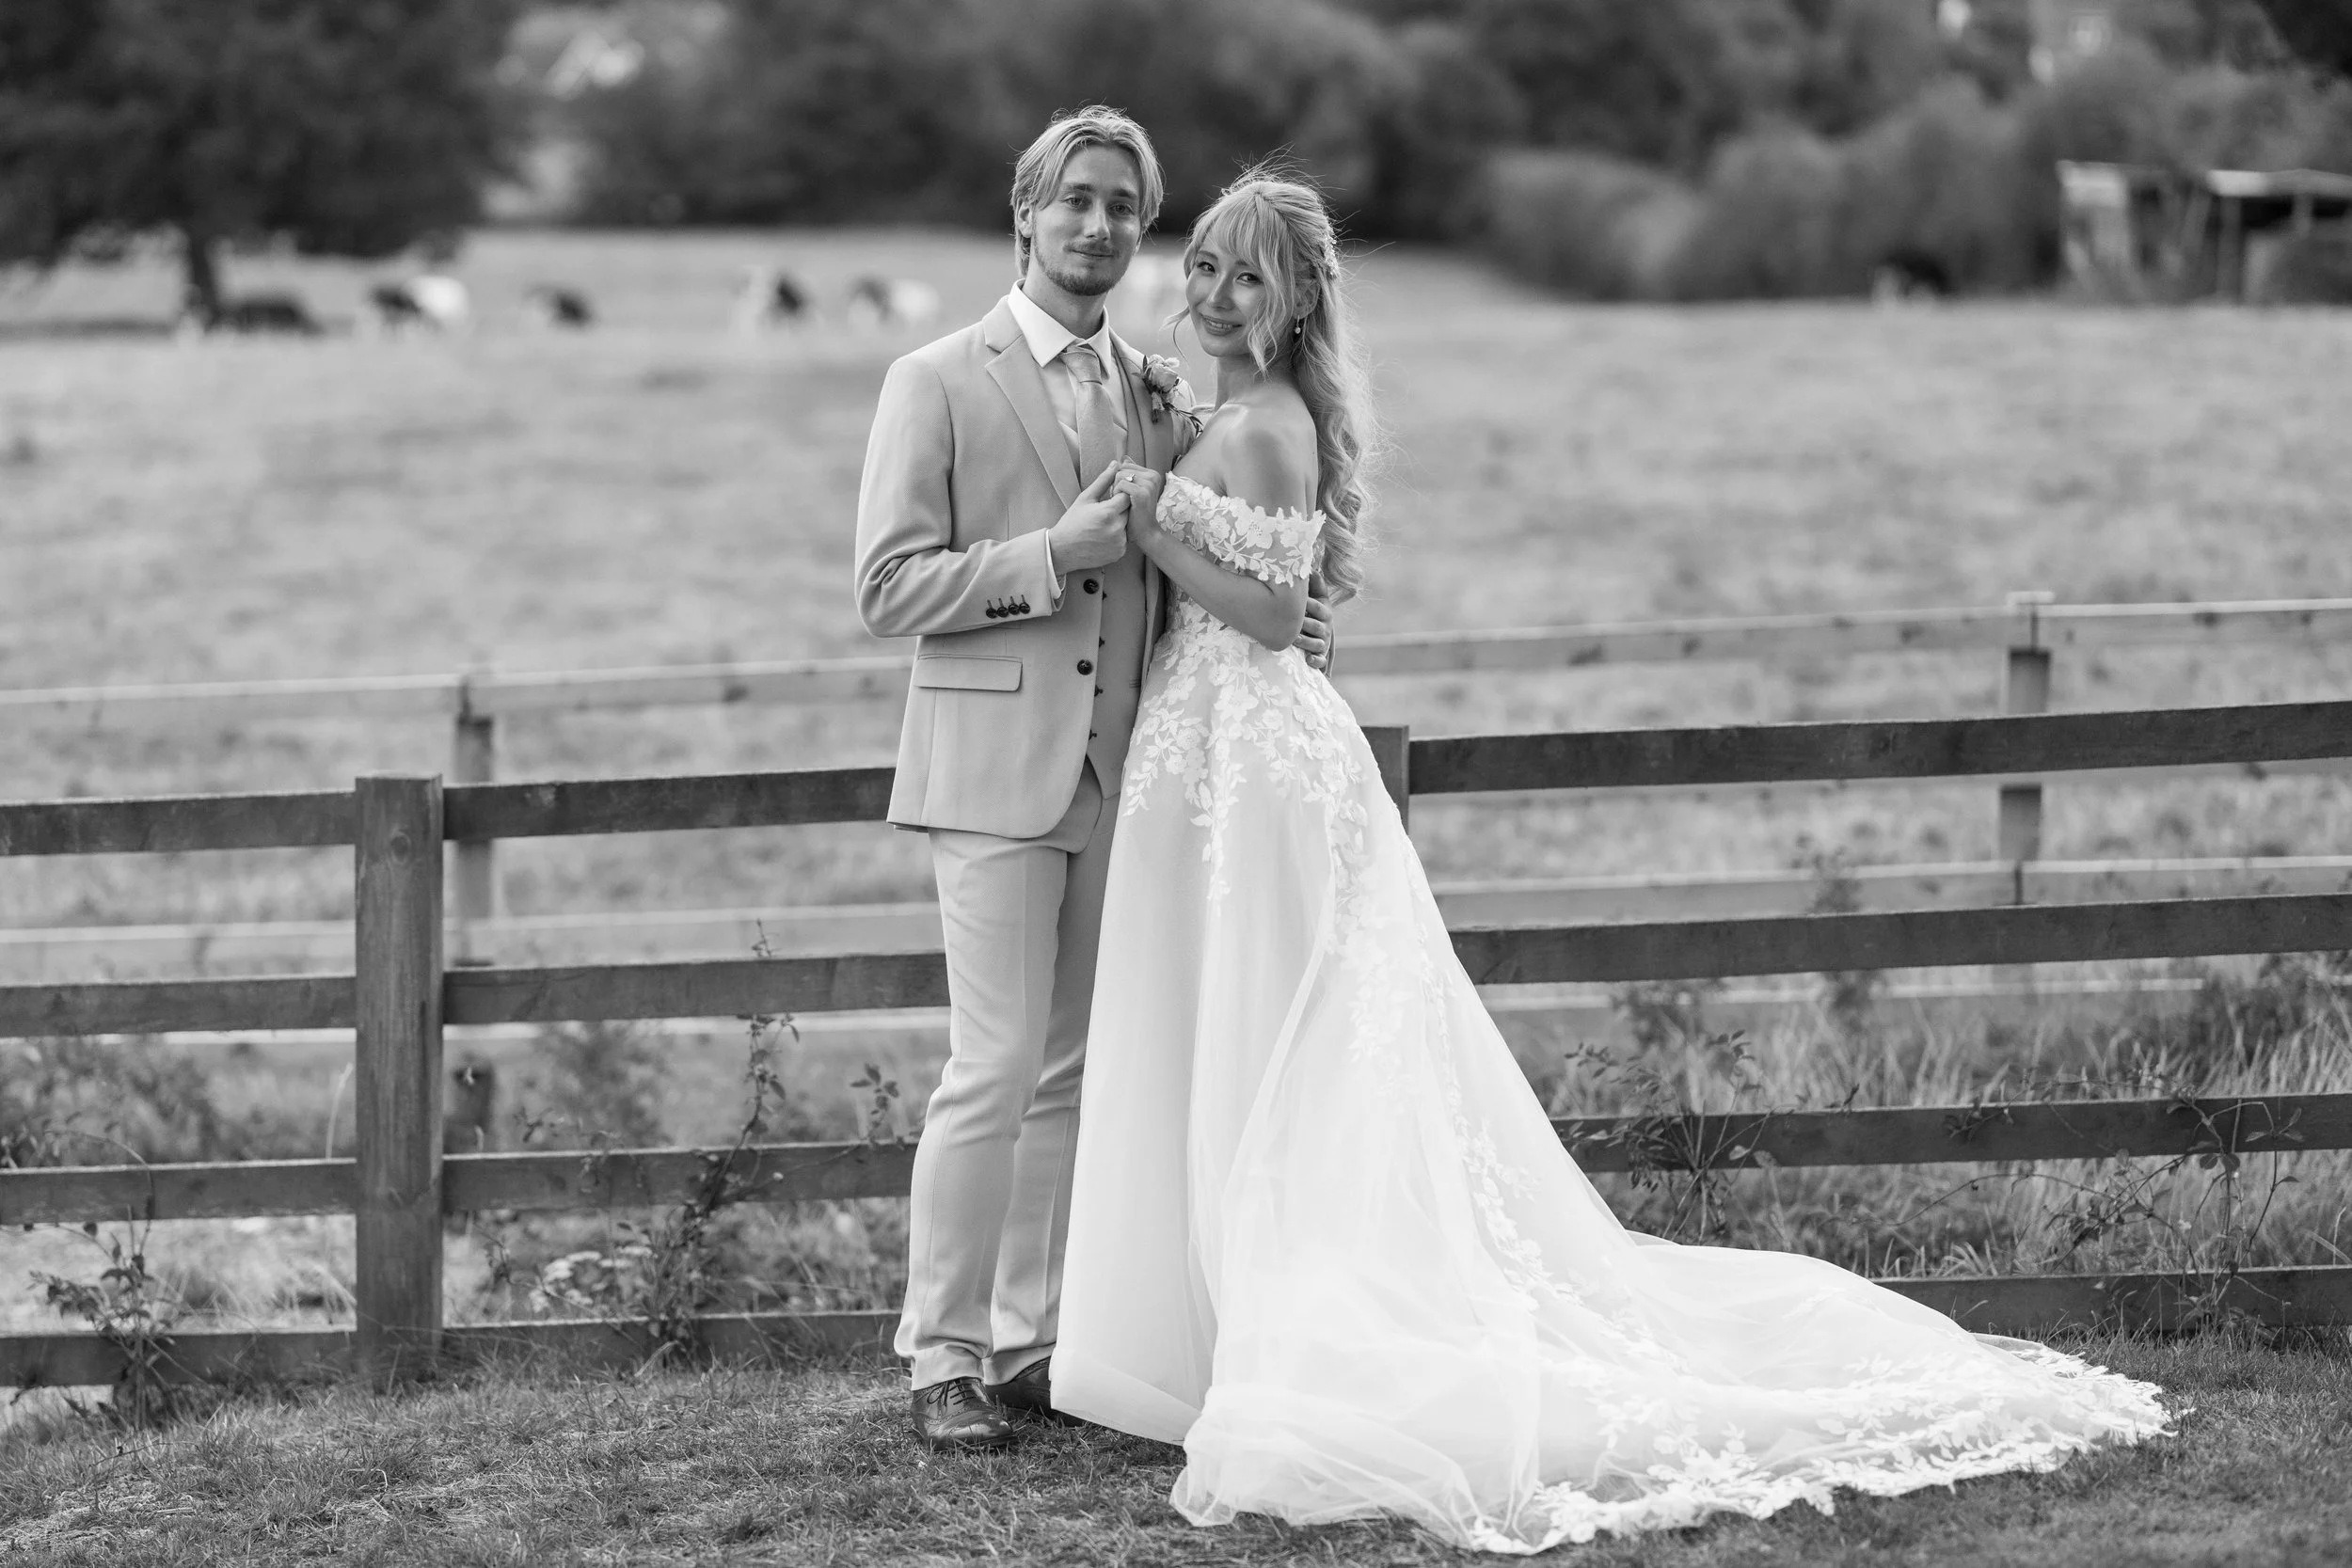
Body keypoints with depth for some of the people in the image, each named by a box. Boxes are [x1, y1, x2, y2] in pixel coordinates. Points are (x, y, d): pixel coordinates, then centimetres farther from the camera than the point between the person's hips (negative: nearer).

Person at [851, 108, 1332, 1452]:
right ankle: (945, 1357, -3)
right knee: (998, 1068, -10)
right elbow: (890, 588, -8)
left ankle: (1031, 1341, 16)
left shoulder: (1150, 392, 14)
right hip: (996, 769, -6)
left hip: (1118, 773, 6)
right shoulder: (938, 383, -3)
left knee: (1076, 1073, 9)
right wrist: (1056, 557, -18)